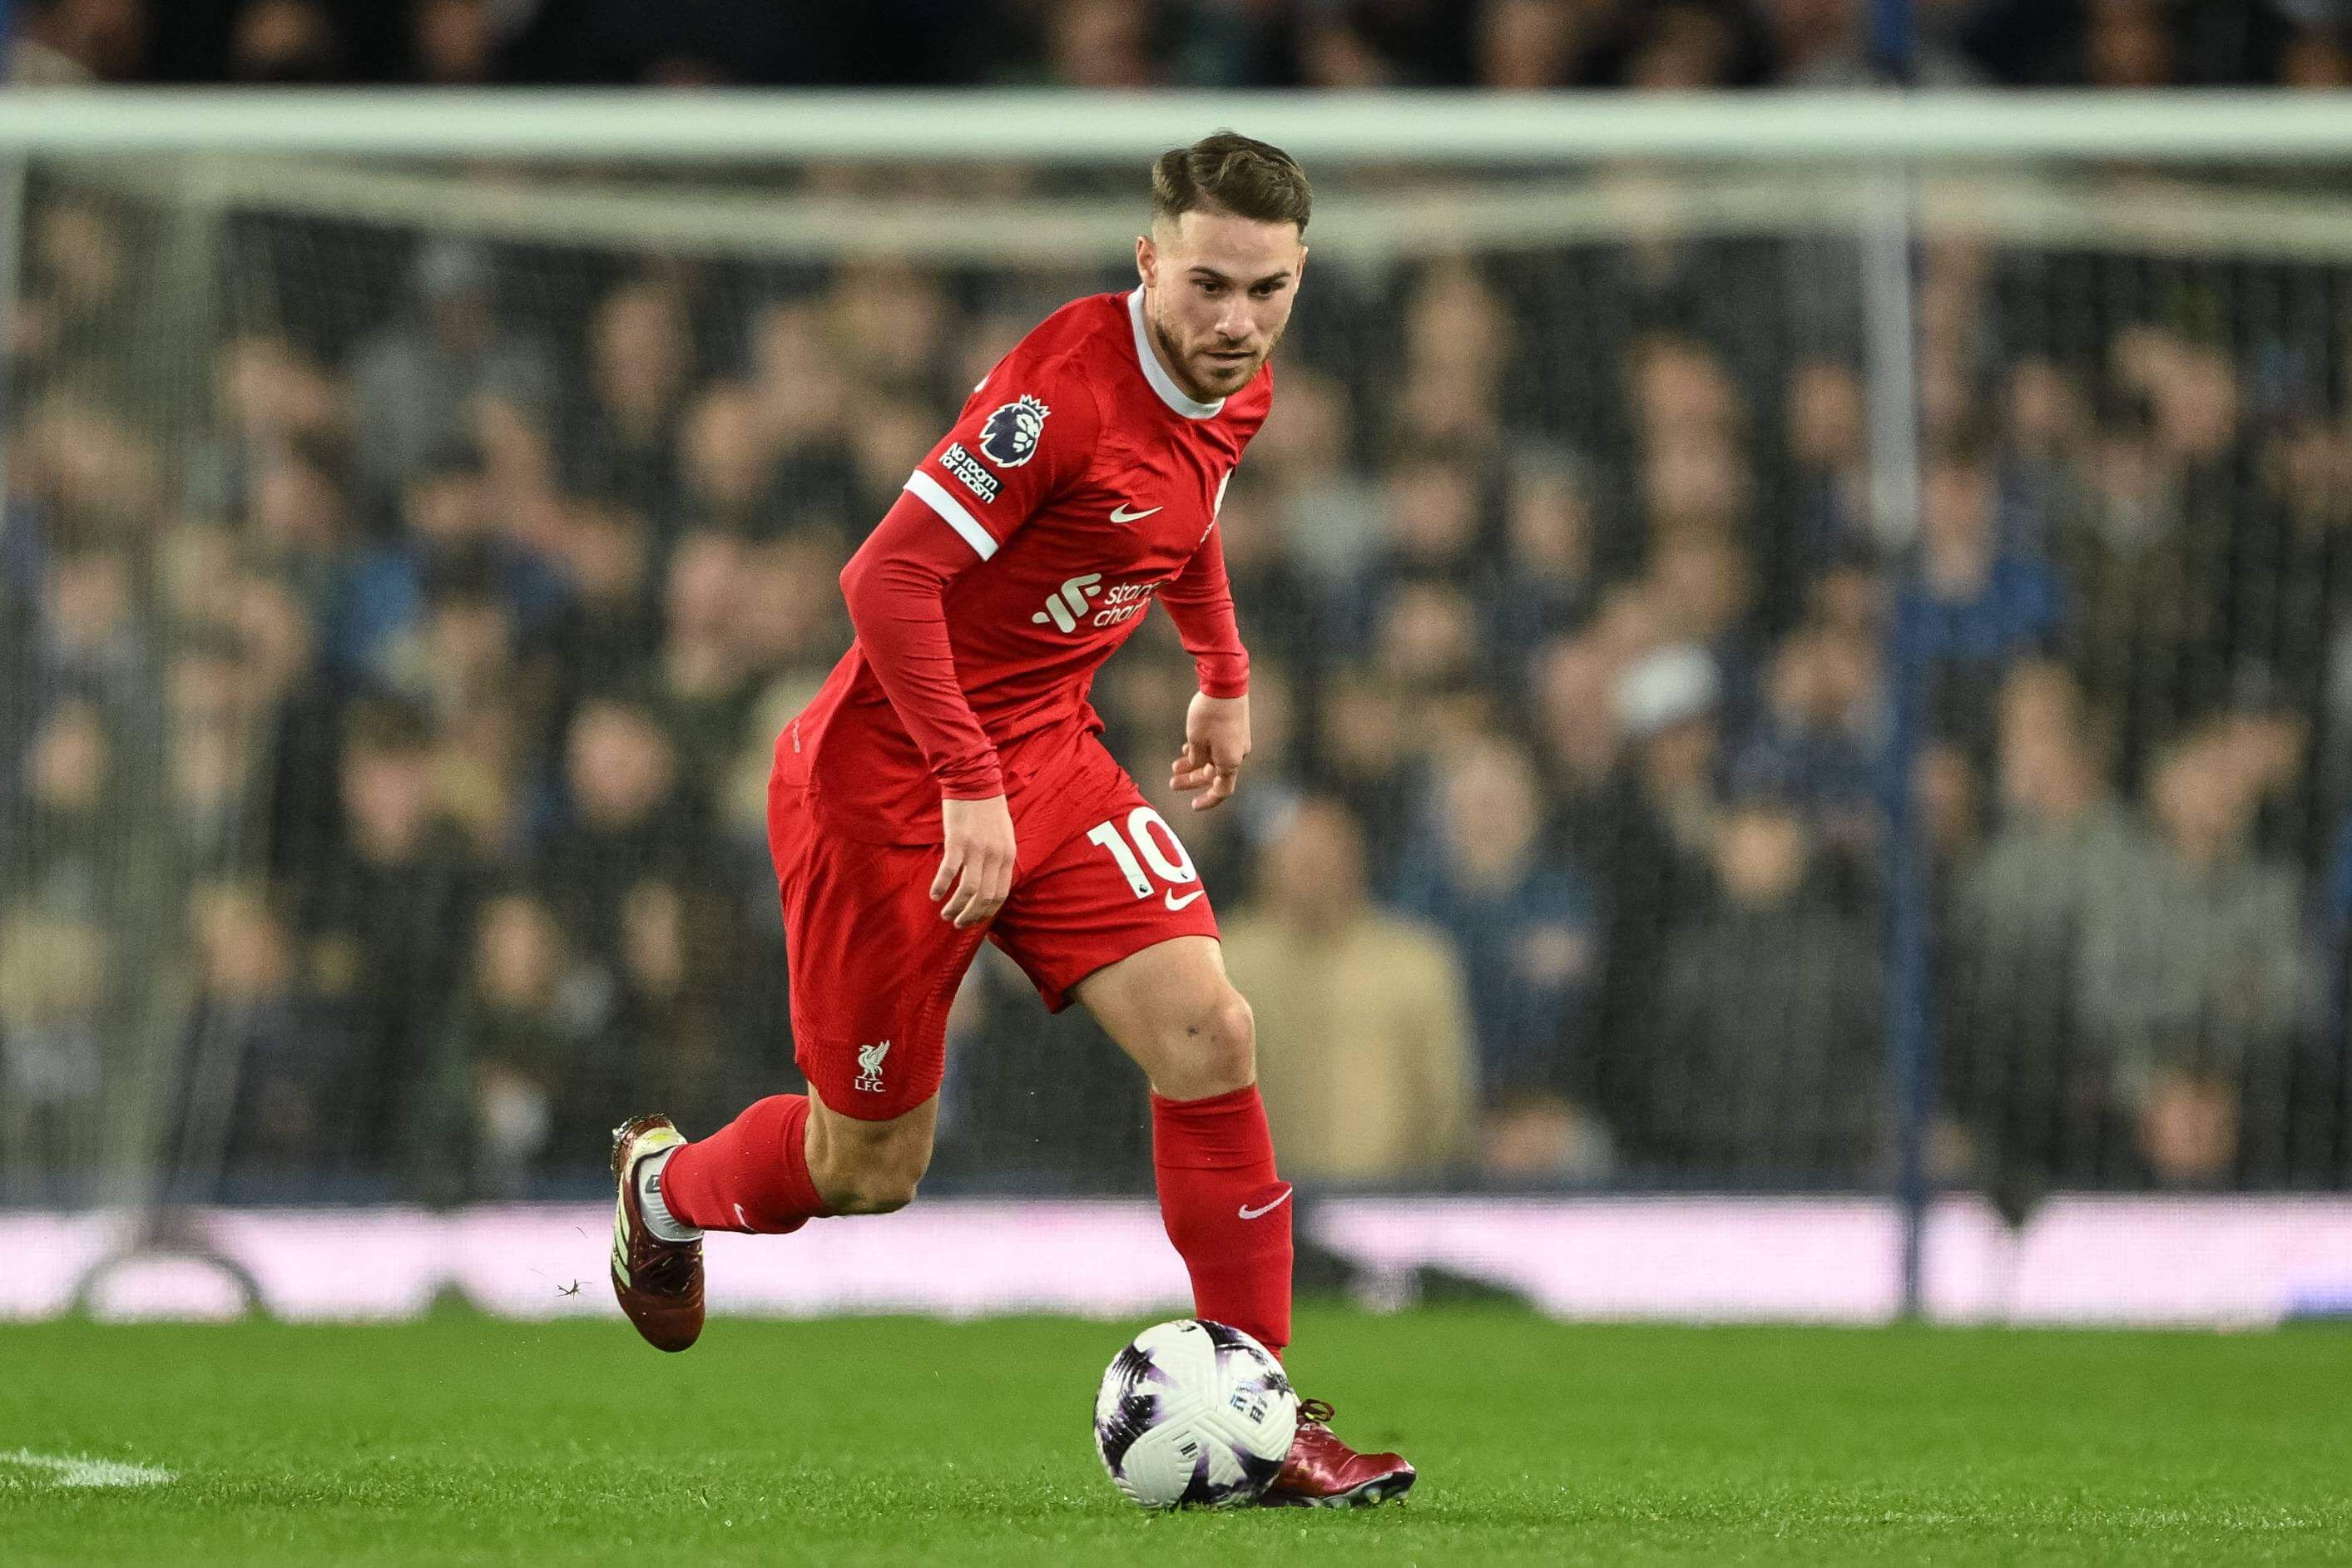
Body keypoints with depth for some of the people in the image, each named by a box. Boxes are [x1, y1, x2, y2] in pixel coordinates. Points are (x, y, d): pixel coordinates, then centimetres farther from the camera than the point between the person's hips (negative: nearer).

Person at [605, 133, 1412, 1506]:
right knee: (869, 1174, 5)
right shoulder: (1068, 384, -27)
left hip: (1048, 754, 7)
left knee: (1209, 1035, -12)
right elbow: (888, 578, -27)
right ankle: (667, 1186, 40)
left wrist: (1225, 679, 25)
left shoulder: (1238, 392, 0)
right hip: (890, 776, -7)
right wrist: (970, 788, -28)